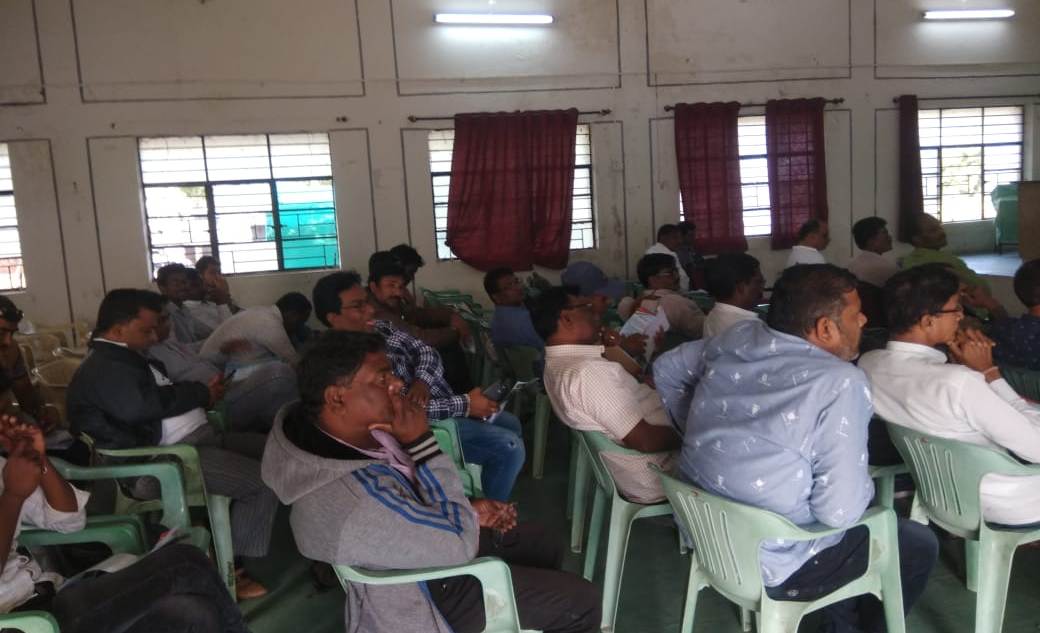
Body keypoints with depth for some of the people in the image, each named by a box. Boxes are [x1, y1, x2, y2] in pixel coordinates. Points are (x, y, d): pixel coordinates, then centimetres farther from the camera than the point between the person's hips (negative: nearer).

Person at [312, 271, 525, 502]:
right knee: (510, 446, -15)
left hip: (446, 405, 9)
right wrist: (464, 405, -25)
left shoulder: (379, 328, 3)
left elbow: (425, 351, 4)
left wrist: (422, 380, -19)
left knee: (510, 423, 20)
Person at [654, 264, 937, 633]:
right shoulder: (841, 383, -24)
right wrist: (866, 487, -4)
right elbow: (839, 511, -25)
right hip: (768, 565, -7)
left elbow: (666, 369, 13)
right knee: (919, 545, 15)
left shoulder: (738, 337, -4)